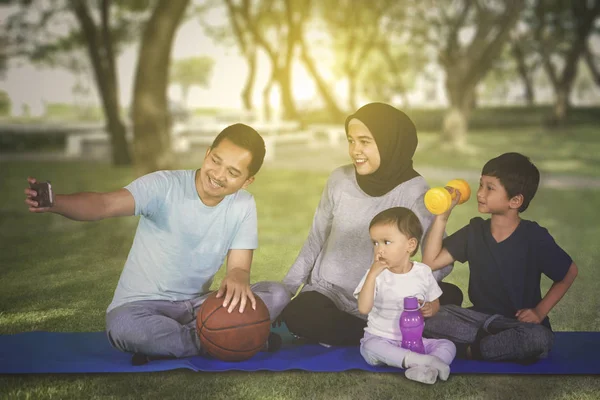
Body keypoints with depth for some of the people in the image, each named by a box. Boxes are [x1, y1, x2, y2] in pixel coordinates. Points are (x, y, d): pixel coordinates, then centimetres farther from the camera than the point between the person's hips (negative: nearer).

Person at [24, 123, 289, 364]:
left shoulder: (243, 206, -3)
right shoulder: (164, 185, -16)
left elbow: (239, 266, -7)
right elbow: (104, 204, -30)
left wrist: (236, 279, -34)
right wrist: (53, 203, -51)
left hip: (195, 305, 5)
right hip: (142, 305, -4)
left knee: (276, 294, -17)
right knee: (123, 326, -40)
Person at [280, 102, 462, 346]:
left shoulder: (414, 192, -10)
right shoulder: (340, 180, -3)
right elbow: (315, 241, 8)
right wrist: (285, 290, 4)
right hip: (328, 293, 2)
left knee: (450, 295, -24)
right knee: (296, 314, -31)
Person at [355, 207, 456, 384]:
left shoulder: (423, 272, -1)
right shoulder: (376, 274, -9)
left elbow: (435, 302, 13)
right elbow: (364, 308, -23)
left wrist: (430, 309, -12)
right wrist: (372, 274, -29)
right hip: (380, 340, -2)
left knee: (448, 346, -18)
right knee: (370, 347, -35)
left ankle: (424, 368, -41)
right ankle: (424, 360, -38)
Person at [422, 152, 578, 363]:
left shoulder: (534, 238, -11)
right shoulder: (475, 231, 0)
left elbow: (570, 272, 2)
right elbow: (430, 262, -7)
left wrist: (540, 311, -6)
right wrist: (442, 215, -10)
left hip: (519, 322, -3)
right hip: (480, 317, 3)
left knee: (539, 338, -37)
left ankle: (472, 350, -16)